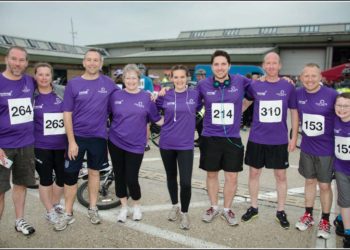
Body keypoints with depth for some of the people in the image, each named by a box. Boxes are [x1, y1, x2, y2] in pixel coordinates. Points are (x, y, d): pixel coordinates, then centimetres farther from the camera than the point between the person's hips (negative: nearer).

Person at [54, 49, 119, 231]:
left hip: (98, 136, 1)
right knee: (70, 175, 3)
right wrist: (71, 141, -11)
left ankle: (92, 209, 29)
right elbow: (67, 114, -7)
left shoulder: (108, 83, -2)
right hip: (77, 136, -1)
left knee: (94, 172, 14)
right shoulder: (73, 84, -5)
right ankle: (68, 214, 19)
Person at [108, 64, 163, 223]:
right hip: (115, 142, 2)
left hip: (135, 145, -2)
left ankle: (137, 206, 28)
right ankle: (124, 207, 32)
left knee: (131, 179, -1)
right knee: (119, 176, 11)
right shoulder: (115, 95, 1)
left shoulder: (147, 97, -3)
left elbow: (158, 120, 2)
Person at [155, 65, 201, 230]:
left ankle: (184, 213, 18)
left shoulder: (195, 95, -3)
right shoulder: (165, 96, -1)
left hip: (185, 145, -1)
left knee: (186, 182, -6)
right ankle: (175, 206, 39)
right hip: (166, 144, 2)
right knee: (171, 177, 17)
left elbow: (199, 109, 12)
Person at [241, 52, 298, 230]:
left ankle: (280, 211, 28)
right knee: (254, 173, 11)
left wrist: (294, 137, 2)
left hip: (280, 141, 0)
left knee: (281, 176, 10)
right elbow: (244, 104, 13)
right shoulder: (254, 86, -2)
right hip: (257, 139, 1)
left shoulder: (288, 87, -1)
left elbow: (294, 112, 5)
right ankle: (253, 208, 29)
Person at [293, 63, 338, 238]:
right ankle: (308, 215, 33)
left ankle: (325, 221, 28)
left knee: (324, 185, 9)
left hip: (326, 149, -3)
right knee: (309, 181, 17)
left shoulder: (332, 95, -16)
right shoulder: (298, 94, -5)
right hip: (306, 148, 3)